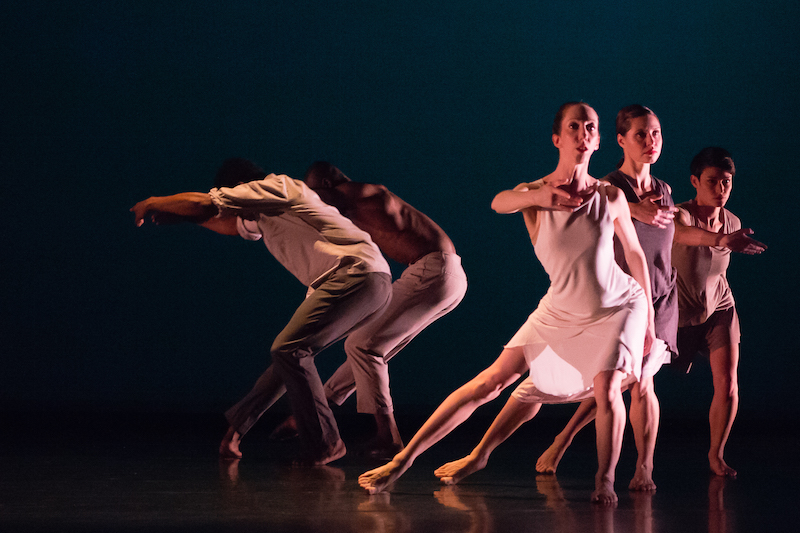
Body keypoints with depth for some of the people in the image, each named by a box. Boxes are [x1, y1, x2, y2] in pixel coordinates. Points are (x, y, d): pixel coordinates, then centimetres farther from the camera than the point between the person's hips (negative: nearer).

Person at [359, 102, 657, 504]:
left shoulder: (610, 196, -11)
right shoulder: (535, 193, -14)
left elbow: (635, 253, 2)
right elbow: (499, 203, -39)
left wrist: (648, 317, 7)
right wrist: (537, 195, -62)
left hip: (619, 306, 0)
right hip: (561, 310, 0)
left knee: (606, 389, -23)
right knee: (493, 380, -6)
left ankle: (605, 481, 1)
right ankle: (404, 459, -7)